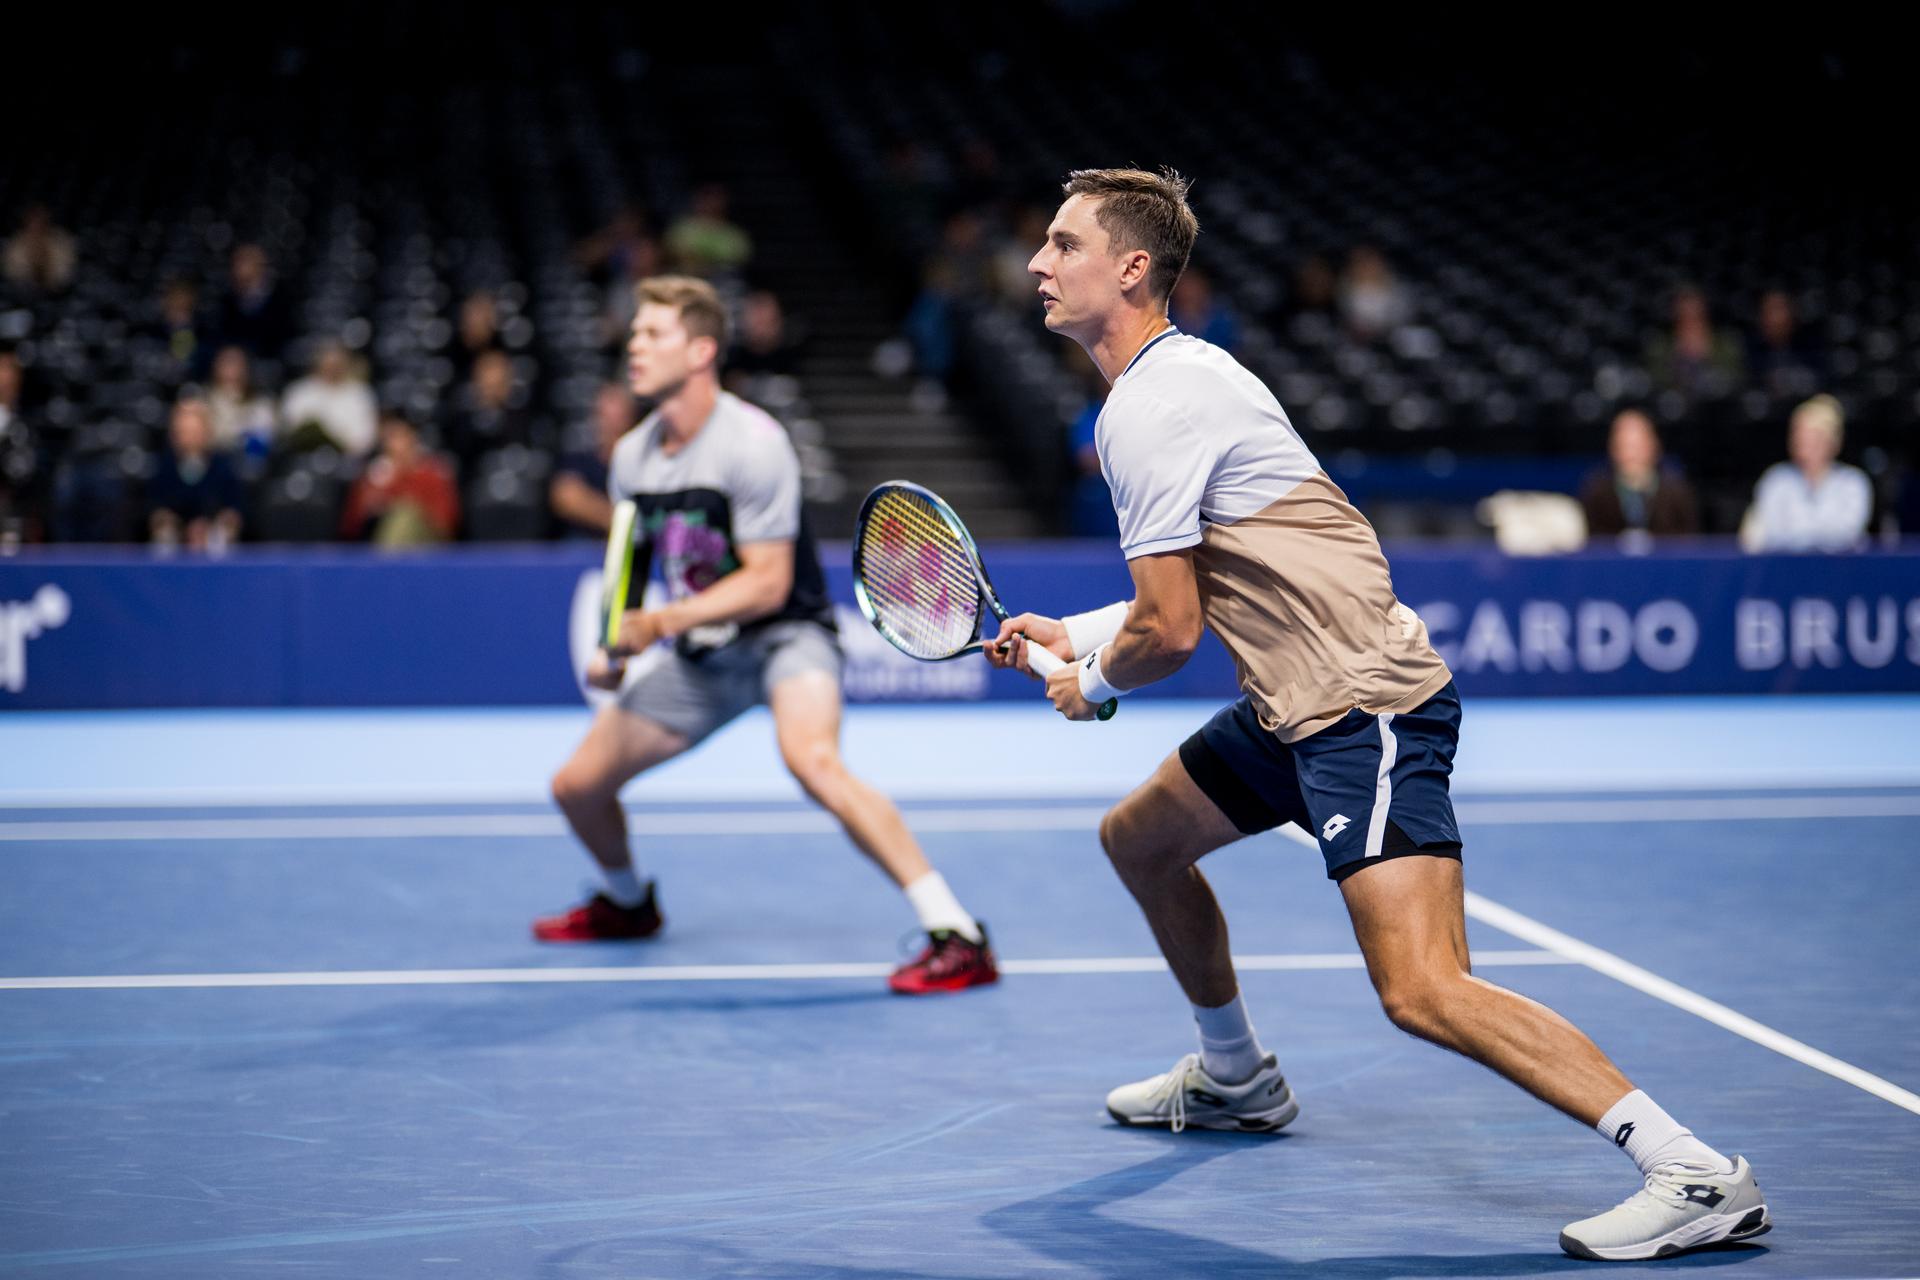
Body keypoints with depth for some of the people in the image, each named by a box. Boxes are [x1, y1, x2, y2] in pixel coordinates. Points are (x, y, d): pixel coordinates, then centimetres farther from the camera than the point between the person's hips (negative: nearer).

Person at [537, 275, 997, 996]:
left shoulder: (751, 443, -20)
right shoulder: (632, 457, 2)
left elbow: (767, 583, -22)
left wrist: (662, 623, -30)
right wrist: (615, 648, 0)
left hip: (784, 634, -8)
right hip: (700, 654, 8)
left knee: (812, 760, -37)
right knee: (577, 785, 7)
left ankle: (955, 935, -34)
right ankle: (627, 902, 41)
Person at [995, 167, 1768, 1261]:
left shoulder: (1150, 406, -14)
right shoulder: (1180, 372, 17)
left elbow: (1171, 631, -15)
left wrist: (1093, 685, 5)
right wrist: (1074, 635, 23)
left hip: (1366, 704, -11)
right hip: (1298, 703, 11)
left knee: (1421, 989, -22)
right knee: (1140, 839, 26)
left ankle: (1697, 1176, -22)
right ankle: (1237, 1078, 45)